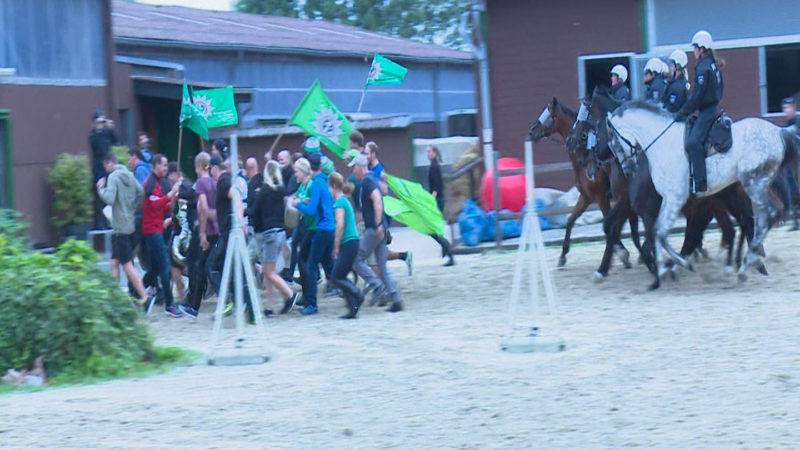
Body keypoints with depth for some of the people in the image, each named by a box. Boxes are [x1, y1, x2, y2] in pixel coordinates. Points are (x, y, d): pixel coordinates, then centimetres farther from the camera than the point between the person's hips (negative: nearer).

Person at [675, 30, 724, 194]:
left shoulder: (703, 67, -15)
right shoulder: (713, 65, 14)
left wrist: (683, 113, -9)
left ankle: (699, 183, -28)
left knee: (693, 141, -22)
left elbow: (697, 95, -18)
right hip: (713, 107, 11)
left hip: (707, 111, -11)